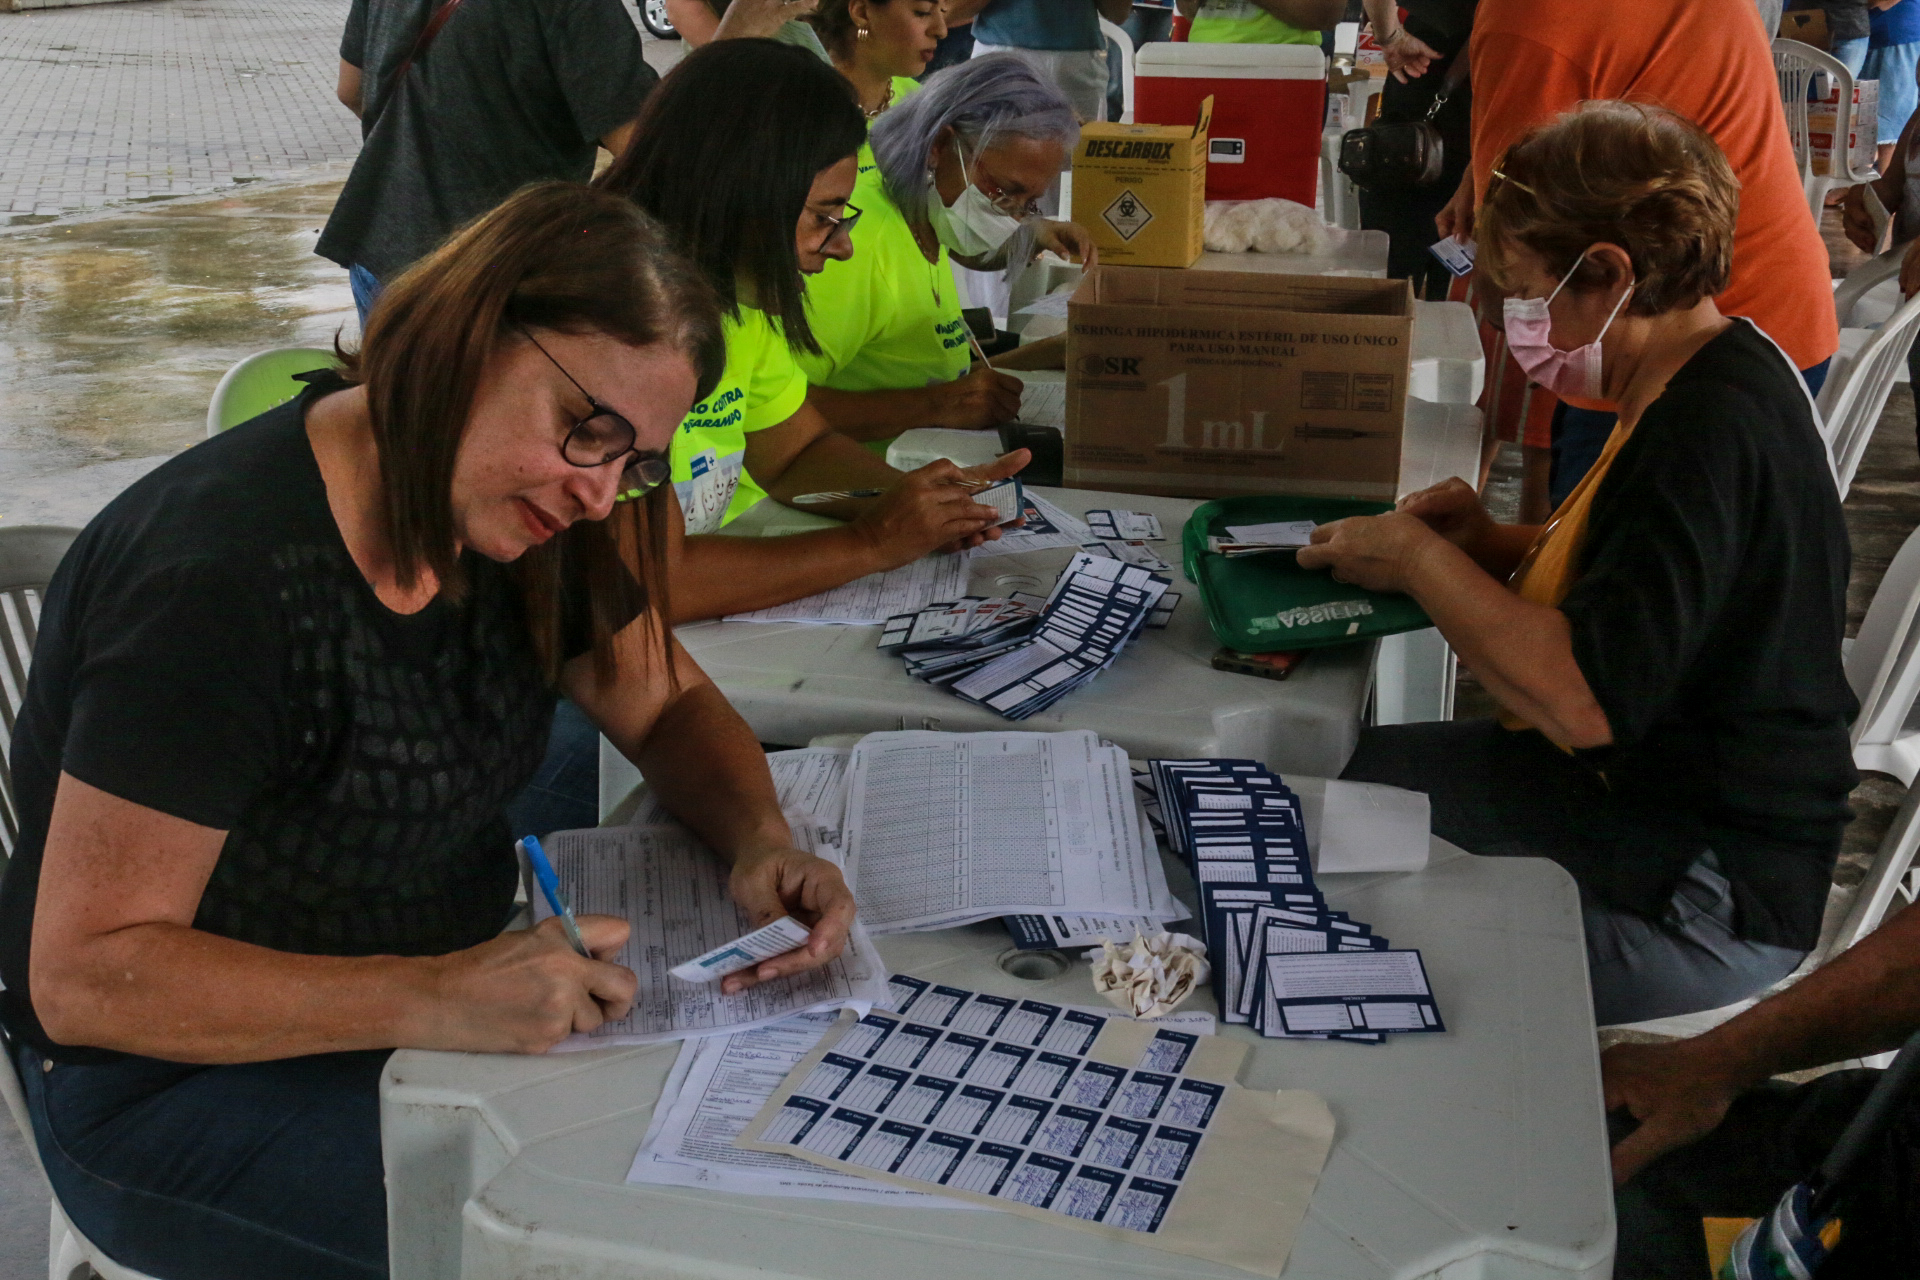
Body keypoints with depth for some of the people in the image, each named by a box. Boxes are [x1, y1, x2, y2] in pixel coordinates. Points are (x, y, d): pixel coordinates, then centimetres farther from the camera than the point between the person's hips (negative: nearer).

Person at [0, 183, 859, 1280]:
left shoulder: (520, 518, -3)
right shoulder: (221, 576, -27)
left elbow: (670, 707, 10)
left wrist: (762, 844, -11)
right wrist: (434, 1002, -36)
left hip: (450, 980, 7)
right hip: (184, 1080, -7)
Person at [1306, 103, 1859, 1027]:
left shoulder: (1709, 433, -27)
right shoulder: (1717, 380, 6)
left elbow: (1587, 697, -34)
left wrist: (1417, 555, -21)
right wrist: (1497, 545, 2)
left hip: (1701, 902, -10)